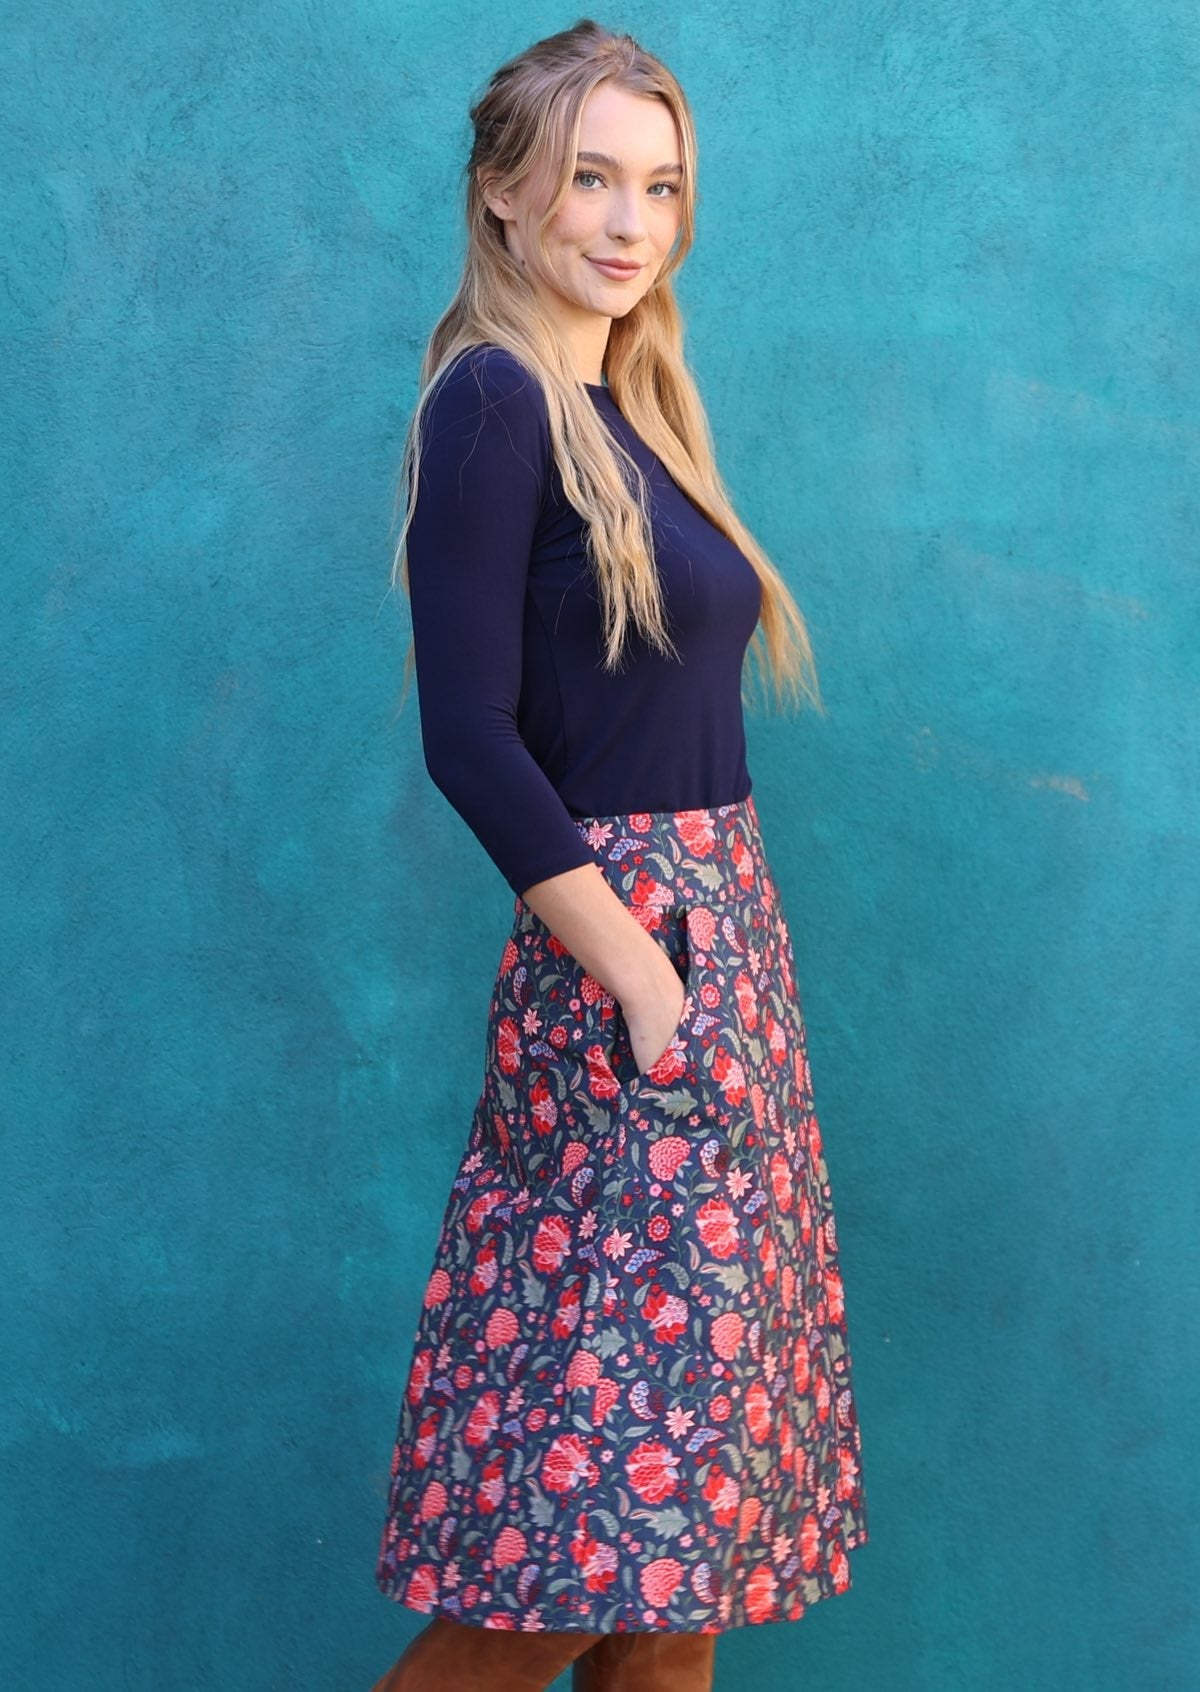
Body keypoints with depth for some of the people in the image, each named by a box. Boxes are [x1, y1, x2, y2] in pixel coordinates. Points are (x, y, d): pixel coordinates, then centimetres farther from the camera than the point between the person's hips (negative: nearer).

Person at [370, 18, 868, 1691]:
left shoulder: (623, 409, 14)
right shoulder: (494, 398, -11)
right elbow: (469, 737, -18)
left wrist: (720, 960, 10)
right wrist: (638, 976, -18)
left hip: (723, 930, 8)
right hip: (617, 951, -8)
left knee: (683, 1460, 11)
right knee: (618, 1471, -5)